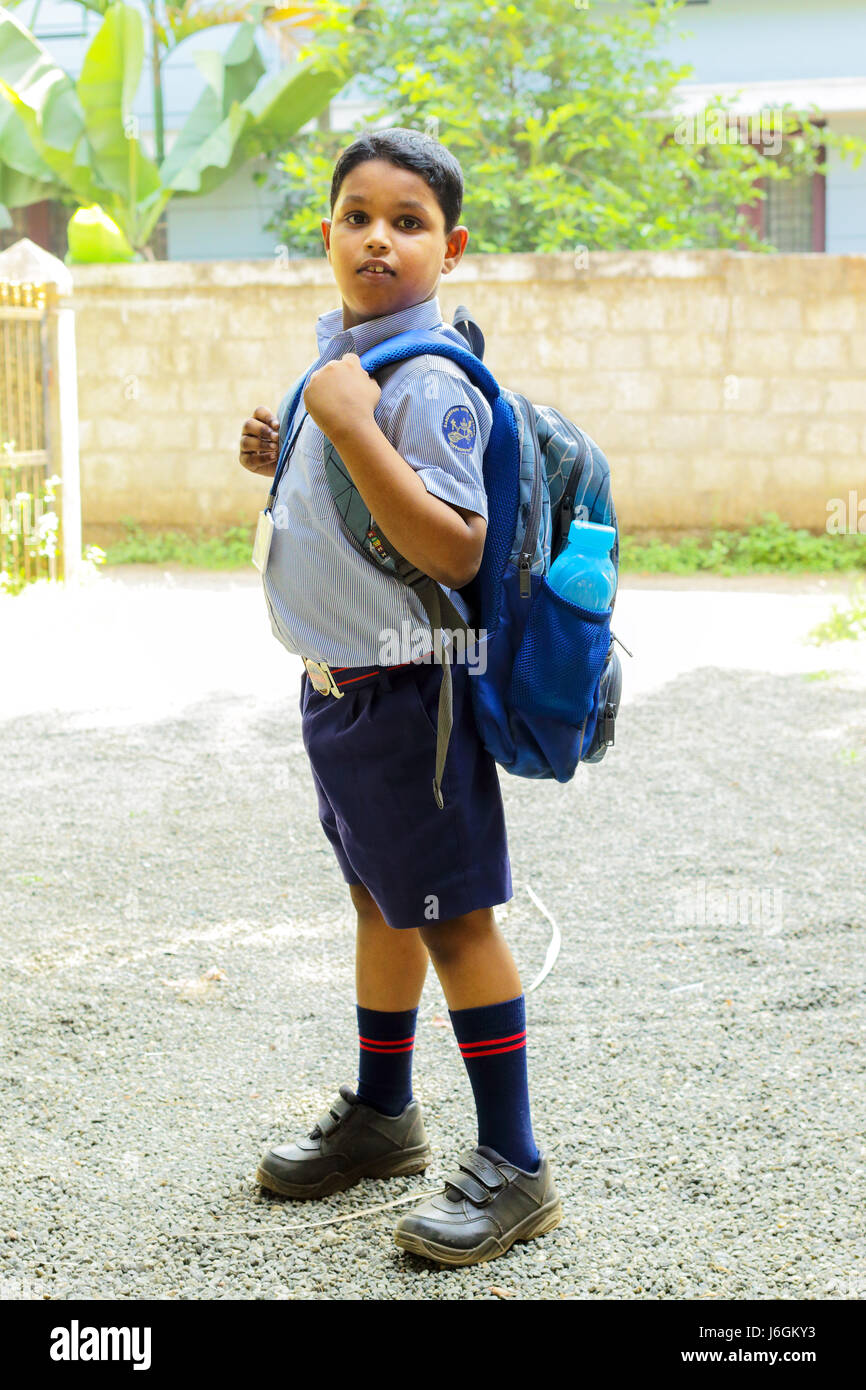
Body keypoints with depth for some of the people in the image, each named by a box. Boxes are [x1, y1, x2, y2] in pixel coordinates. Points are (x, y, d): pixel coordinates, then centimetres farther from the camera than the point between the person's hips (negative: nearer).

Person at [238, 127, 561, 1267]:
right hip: (337, 685, 9)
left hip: (400, 690, -9)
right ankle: (381, 1115, 38)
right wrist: (285, 459, 5)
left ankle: (513, 1163, 10)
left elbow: (453, 551, -28)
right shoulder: (341, 358, 10)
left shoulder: (429, 381, -19)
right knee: (382, 901, 21)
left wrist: (351, 429, -30)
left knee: (454, 917, -2)